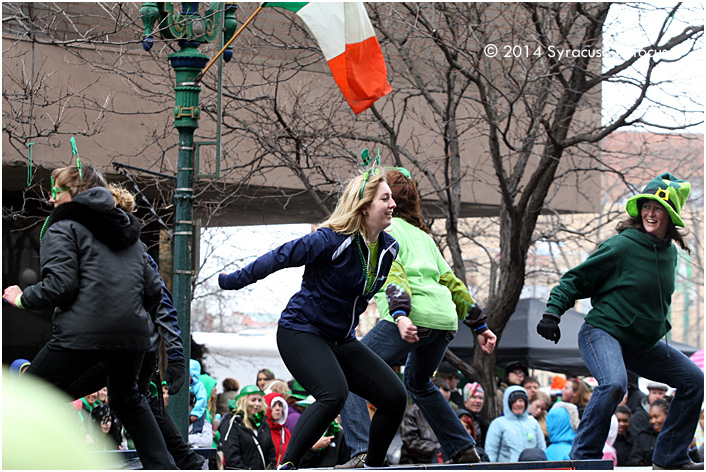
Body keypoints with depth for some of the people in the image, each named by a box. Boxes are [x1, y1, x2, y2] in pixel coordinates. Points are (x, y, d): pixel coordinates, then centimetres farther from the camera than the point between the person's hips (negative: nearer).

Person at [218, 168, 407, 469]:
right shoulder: (332, 240, -21)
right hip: (301, 332, -8)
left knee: (395, 398, -3)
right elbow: (281, 257, -14)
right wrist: (234, 281, -8)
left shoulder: (389, 249, 1)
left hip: (342, 340, 8)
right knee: (334, 394, -32)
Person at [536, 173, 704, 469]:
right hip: (602, 333, -8)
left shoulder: (669, 253, 6)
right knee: (614, 384, -36)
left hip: (641, 344, 8)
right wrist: (552, 312, -19)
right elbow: (577, 279, -10)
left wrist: (660, 325, 24)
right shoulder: (622, 245, -16)